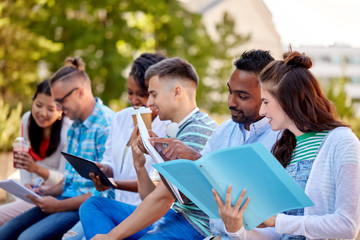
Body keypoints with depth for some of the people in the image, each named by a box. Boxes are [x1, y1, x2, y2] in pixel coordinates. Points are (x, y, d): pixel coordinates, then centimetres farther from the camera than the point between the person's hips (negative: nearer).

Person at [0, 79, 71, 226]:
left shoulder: (68, 131, -18)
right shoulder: (27, 119, 1)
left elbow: (66, 179, -19)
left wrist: (37, 169, -35)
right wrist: (26, 183, -4)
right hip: (33, 190, 7)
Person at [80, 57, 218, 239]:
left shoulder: (198, 131, -15)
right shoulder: (182, 130, 18)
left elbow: (162, 199, -21)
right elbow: (151, 194, 18)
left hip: (193, 225, -10)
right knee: (93, 205, 10)